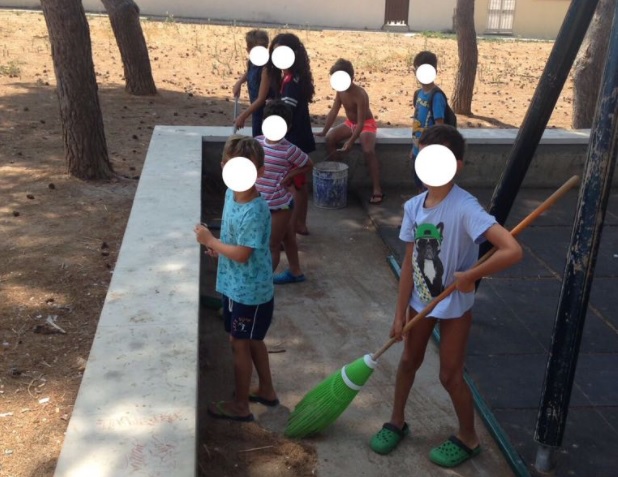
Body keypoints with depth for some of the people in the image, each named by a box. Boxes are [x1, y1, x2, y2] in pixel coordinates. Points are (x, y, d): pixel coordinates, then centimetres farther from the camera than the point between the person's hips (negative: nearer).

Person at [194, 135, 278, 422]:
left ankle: (240, 405, 25)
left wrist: (209, 241, -16)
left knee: (240, 344, 7)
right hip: (236, 285, 9)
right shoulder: (231, 193, 1)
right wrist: (217, 246, 0)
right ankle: (266, 391, 40)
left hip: (249, 291, -9)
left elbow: (241, 254, -26)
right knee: (252, 340, 22)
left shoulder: (255, 211, -27)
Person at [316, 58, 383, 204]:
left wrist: (351, 141, -39)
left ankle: (377, 190, -27)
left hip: (366, 125, -7)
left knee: (368, 151, -30)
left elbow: (361, 122, -31)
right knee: (330, 138, -14)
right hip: (350, 123, 7)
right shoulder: (340, 90, -8)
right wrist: (324, 131, -6)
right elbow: (334, 111, -1)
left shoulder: (360, 95, -29)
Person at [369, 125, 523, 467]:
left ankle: (468, 439, 33)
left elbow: (512, 250, -37)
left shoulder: (464, 208, -27)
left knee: (450, 375, 8)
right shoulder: (413, 206, -9)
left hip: (454, 306, -5)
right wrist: (400, 314, -1)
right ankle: (397, 423, 42)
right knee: (409, 361, 19)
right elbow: (409, 263, -2)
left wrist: (470, 276, -25)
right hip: (420, 300, 5)